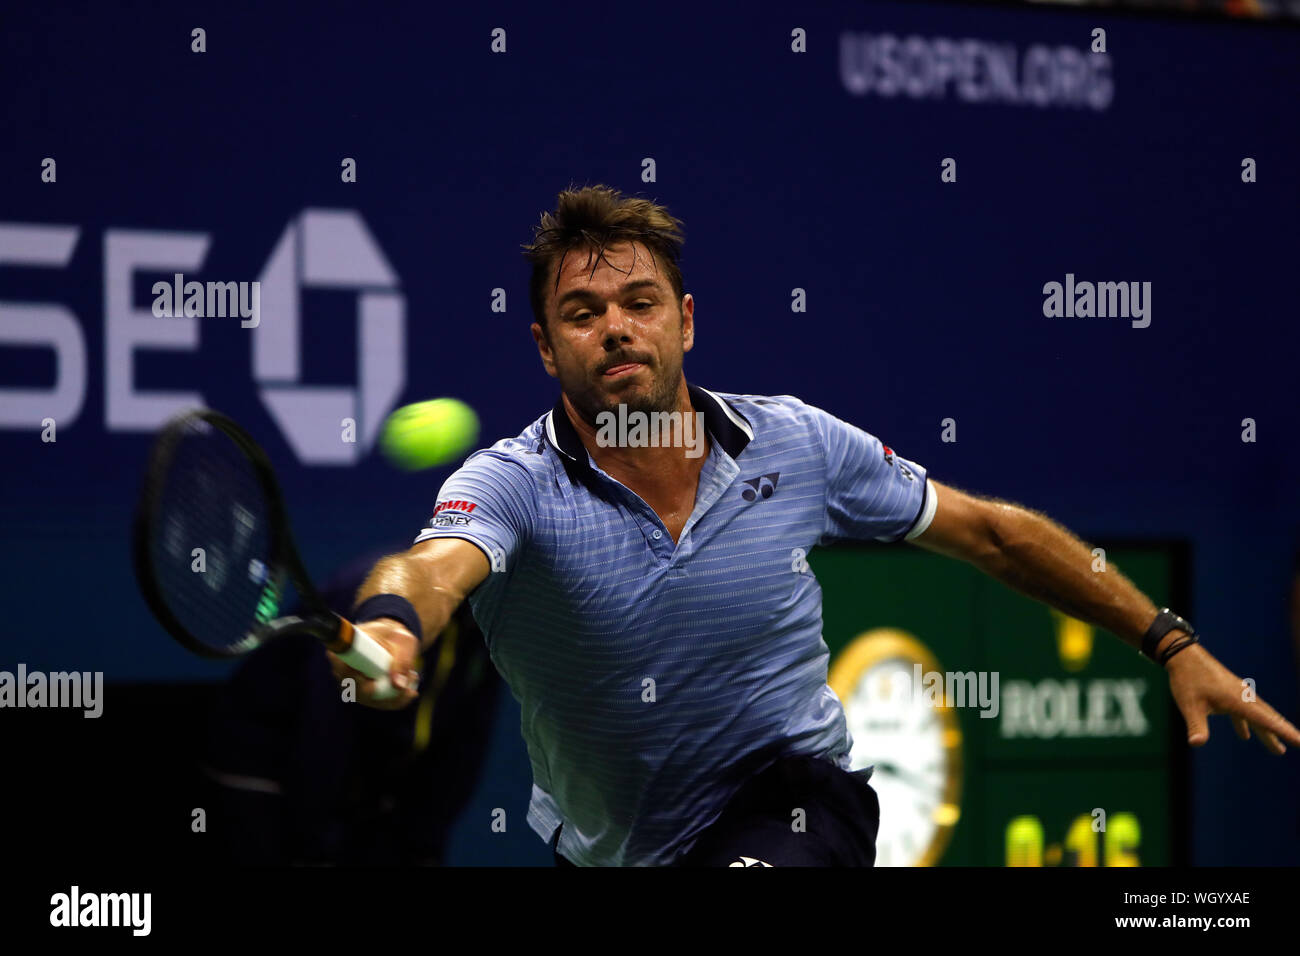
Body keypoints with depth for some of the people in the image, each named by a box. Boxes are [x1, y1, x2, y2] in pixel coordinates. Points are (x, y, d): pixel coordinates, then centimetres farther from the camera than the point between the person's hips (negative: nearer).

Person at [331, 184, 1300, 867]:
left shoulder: (798, 444, -8)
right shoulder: (511, 485, -17)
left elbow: (993, 532, 3)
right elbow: (436, 563, -40)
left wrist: (1170, 641, 2)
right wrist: (389, 625, -65)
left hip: (795, 796, -1)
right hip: (602, 848, 2)